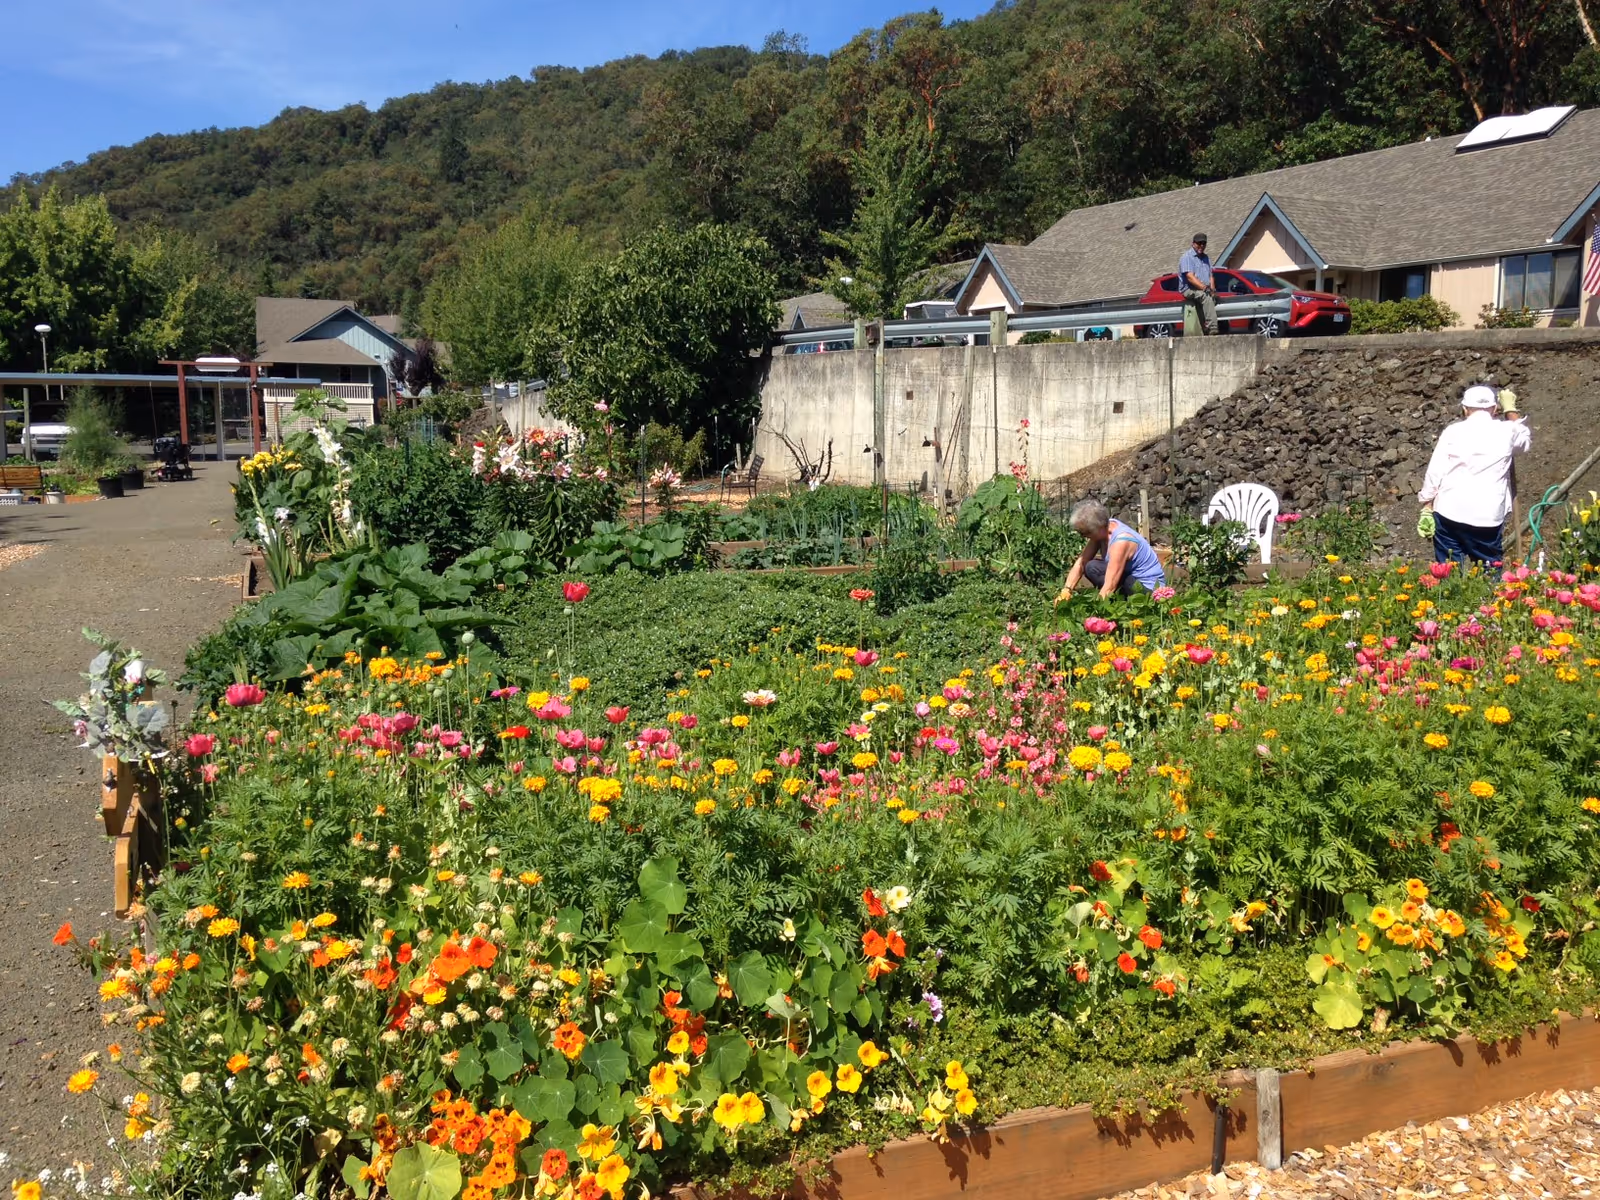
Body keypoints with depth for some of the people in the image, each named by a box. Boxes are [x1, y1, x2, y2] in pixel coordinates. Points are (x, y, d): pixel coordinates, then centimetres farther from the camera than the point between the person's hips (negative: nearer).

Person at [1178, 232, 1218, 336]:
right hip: (1189, 289, -8)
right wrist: (1204, 288, -22)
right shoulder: (1187, 257, -2)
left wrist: (1212, 289, 0)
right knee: (1206, 297, -34)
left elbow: (1210, 276, 20)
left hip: (1203, 291, 8)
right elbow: (1190, 277, -14)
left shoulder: (1205, 258, 23)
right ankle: (1212, 330, -44)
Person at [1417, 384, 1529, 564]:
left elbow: (1435, 472, 0)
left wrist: (1427, 507, 7)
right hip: (1488, 516, 0)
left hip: (1449, 512, 0)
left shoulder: (1453, 430, 3)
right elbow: (1525, 439, 31)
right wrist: (1510, 409, 42)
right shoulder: (1505, 432, 6)